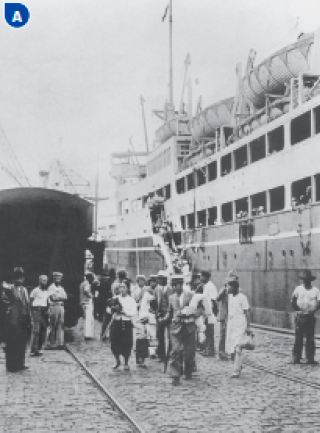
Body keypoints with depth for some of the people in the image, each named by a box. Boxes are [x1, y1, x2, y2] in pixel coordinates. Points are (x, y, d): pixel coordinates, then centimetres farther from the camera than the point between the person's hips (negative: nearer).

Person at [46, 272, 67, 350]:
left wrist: (58, 297, -7)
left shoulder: (61, 288, 19)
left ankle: (60, 343, 4)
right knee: (52, 326, -5)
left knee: (61, 325, 2)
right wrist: (61, 297, -5)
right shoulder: (51, 287, -1)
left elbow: (65, 297, 9)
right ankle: (50, 343, 0)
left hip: (61, 307, 6)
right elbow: (53, 297, -13)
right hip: (53, 306, -6)